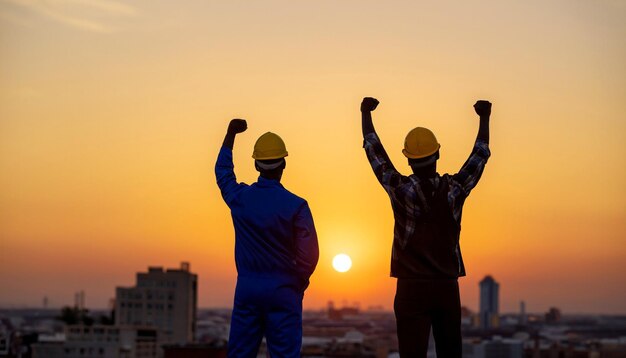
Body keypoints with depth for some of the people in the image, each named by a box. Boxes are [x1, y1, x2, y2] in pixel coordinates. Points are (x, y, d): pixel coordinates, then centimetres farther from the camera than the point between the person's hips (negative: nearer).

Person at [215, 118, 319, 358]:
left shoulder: (240, 198, -1)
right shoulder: (296, 205, -10)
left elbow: (222, 171, 22)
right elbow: (308, 255, -11)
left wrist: (230, 134, 33)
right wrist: (298, 284, 8)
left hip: (247, 287, 3)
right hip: (282, 290, -3)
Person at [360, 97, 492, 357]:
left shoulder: (401, 190, -9)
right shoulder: (454, 190, -4)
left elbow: (374, 151, 2)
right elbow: (480, 155, 11)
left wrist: (366, 113, 15)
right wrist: (484, 118, 24)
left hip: (411, 287, -2)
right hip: (447, 287, 2)